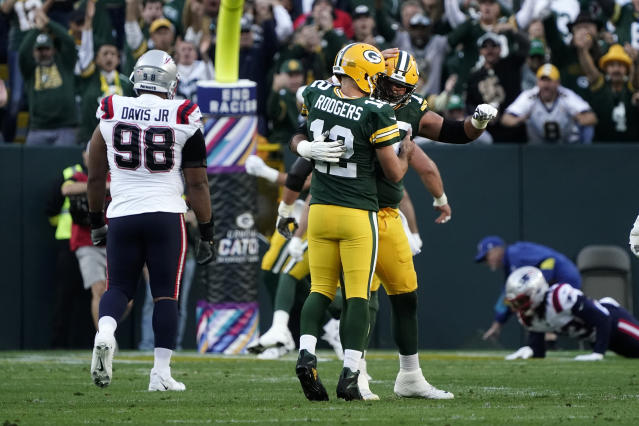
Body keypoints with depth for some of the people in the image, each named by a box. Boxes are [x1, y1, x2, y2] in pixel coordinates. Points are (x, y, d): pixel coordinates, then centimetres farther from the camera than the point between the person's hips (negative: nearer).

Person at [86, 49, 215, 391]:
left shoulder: (111, 114, 3)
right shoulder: (184, 120, -2)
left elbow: (95, 177, 11)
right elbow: (197, 183, 0)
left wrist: (96, 223, 24)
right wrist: (206, 234, 8)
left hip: (122, 214, 2)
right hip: (166, 214, -2)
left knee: (119, 287, 12)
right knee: (166, 294, 6)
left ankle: (104, 332, -19)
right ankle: (161, 372, 3)